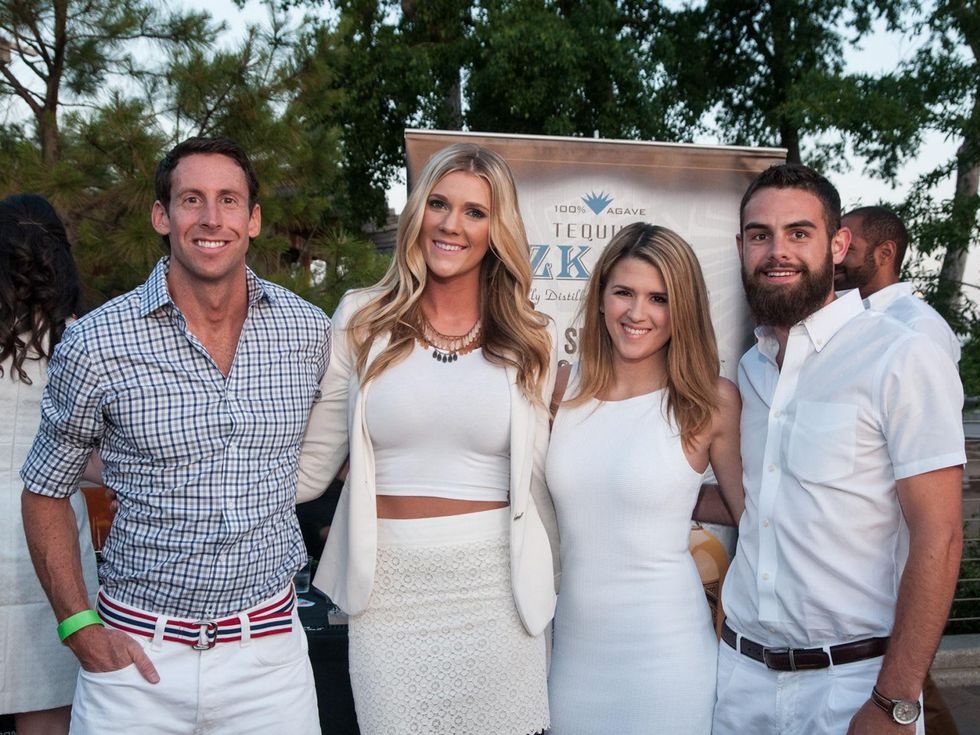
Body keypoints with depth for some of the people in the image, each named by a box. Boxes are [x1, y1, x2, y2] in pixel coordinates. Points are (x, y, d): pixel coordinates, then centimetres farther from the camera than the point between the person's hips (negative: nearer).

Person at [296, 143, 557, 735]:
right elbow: (308, 468, 2)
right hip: (387, 591, 0)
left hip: (494, 590, 1)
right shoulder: (361, 322, 2)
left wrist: (549, 587, 13)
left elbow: (534, 484, 10)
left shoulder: (529, 343, 3)